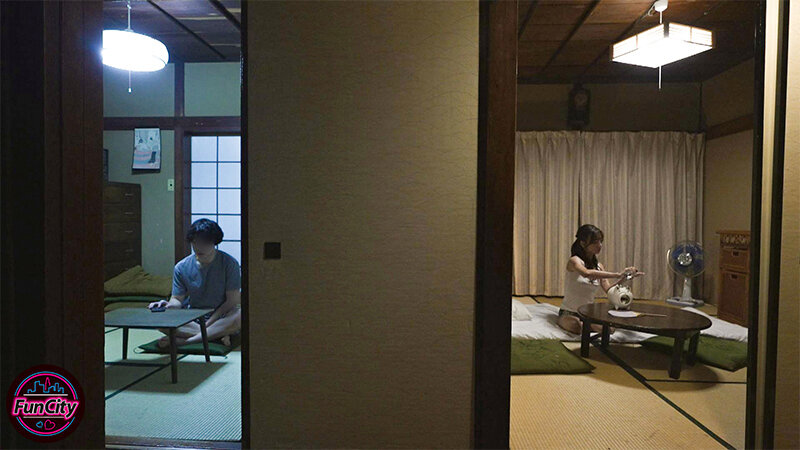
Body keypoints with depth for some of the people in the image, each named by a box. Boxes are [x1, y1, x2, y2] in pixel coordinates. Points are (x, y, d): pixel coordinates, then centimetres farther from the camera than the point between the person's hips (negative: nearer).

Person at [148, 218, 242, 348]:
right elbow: (177, 299, 3)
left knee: (240, 315, -36)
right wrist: (169, 305, -22)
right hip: (192, 319, 3)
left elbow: (232, 301, -9)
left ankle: (184, 340, -29)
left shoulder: (229, 263, -8)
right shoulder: (182, 267, 1)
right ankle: (218, 335, -26)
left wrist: (208, 323, -16)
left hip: (221, 317, -2)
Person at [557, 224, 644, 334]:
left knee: (610, 328, -24)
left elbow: (608, 289, -3)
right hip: (568, 314, -5)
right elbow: (587, 273, -37)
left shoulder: (599, 266, 7)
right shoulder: (574, 261, -14)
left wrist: (622, 278, -20)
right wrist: (617, 274, -39)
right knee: (576, 326, -38)